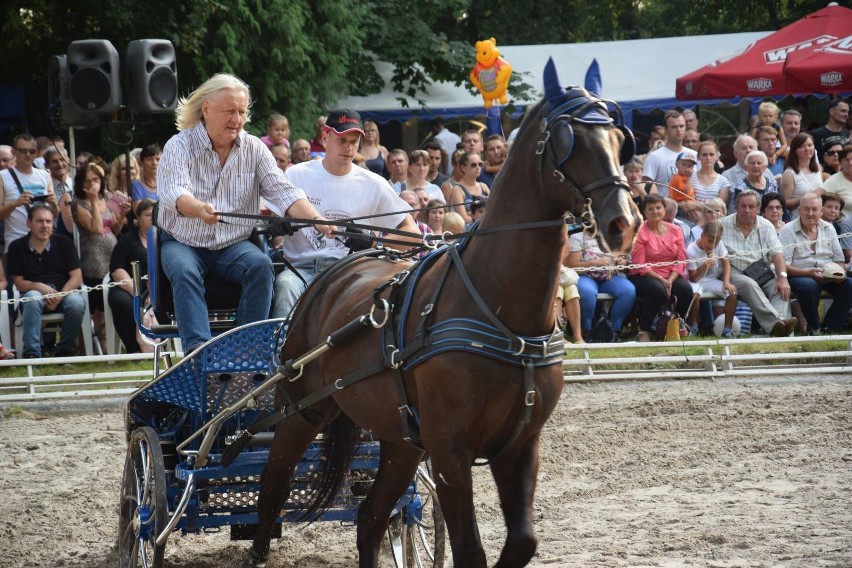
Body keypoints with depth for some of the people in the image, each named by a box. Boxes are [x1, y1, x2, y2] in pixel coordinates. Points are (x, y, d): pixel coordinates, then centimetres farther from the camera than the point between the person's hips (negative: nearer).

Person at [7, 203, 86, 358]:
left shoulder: (64, 243, 2)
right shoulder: (17, 247, 1)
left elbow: (77, 278, -2)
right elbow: (19, 283, 0)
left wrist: (59, 297, -18)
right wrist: (39, 286, -21)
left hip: (64, 291, 1)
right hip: (34, 292, -1)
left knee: (77, 303, -33)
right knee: (32, 299, -36)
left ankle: (64, 352, -13)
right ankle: (31, 354, -40)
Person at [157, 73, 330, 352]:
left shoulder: (254, 149, 3)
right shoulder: (179, 146, -7)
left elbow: (282, 192, -6)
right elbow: (173, 193, -24)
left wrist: (317, 220, -25)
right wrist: (200, 209, -49)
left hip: (233, 245, 3)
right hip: (182, 243, -3)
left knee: (261, 265, -27)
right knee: (184, 271, -34)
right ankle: (198, 349, -44)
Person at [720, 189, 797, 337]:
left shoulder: (766, 226, 12)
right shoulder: (723, 225, 4)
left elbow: (776, 253, 1)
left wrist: (782, 277, -16)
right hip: (736, 273, -4)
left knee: (781, 288, -27)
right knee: (749, 285, -36)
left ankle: (781, 322, -49)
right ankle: (775, 322, -55)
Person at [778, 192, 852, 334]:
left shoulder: (829, 228, 14)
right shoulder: (788, 231, -2)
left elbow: (839, 258, 16)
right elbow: (783, 265, -9)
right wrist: (808, 273, -22)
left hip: (829, 277, 5)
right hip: (800, 275, -5)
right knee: (809, 286, -39)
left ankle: (828, 328, -13)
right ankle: (814, 328, -17)